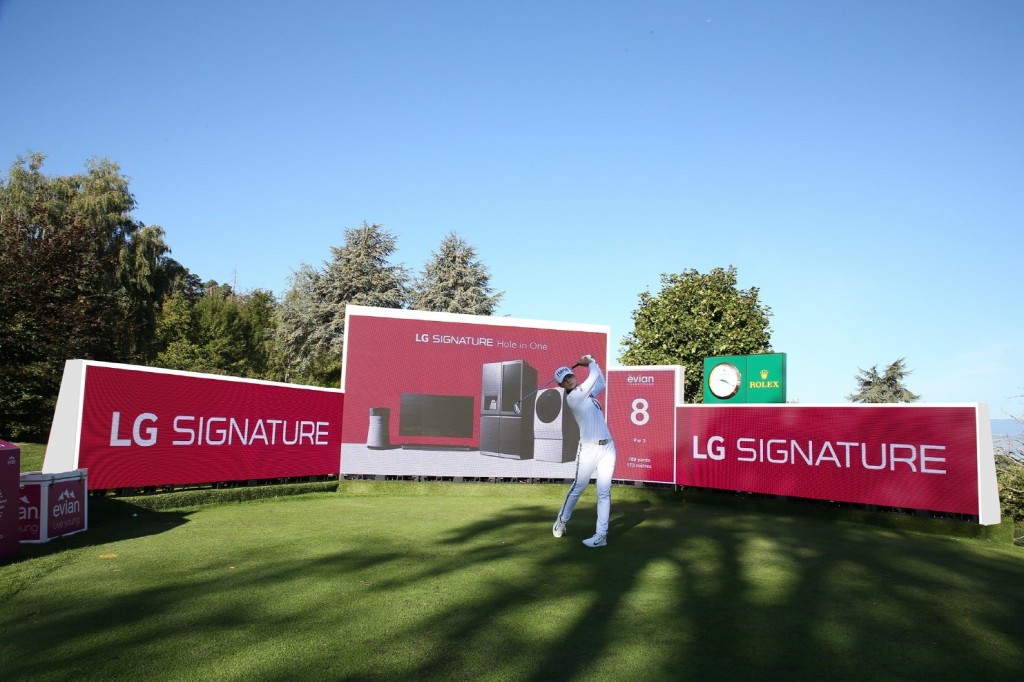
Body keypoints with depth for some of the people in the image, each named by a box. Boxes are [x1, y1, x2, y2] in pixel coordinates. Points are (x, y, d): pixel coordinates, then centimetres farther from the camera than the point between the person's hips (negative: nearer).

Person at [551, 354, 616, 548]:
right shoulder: (572, 397, -10)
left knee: (604, 492, 1)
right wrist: (590, 364, 10)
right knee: (578, 487, 6)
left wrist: (592, 361, 20)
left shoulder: (586, 393, 14)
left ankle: (601, 535, 3)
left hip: (607, 447, 6)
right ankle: (562, 521, 29)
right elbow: (594, 376, -9)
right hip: (589, 449, -6)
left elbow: (601, 383, 28)